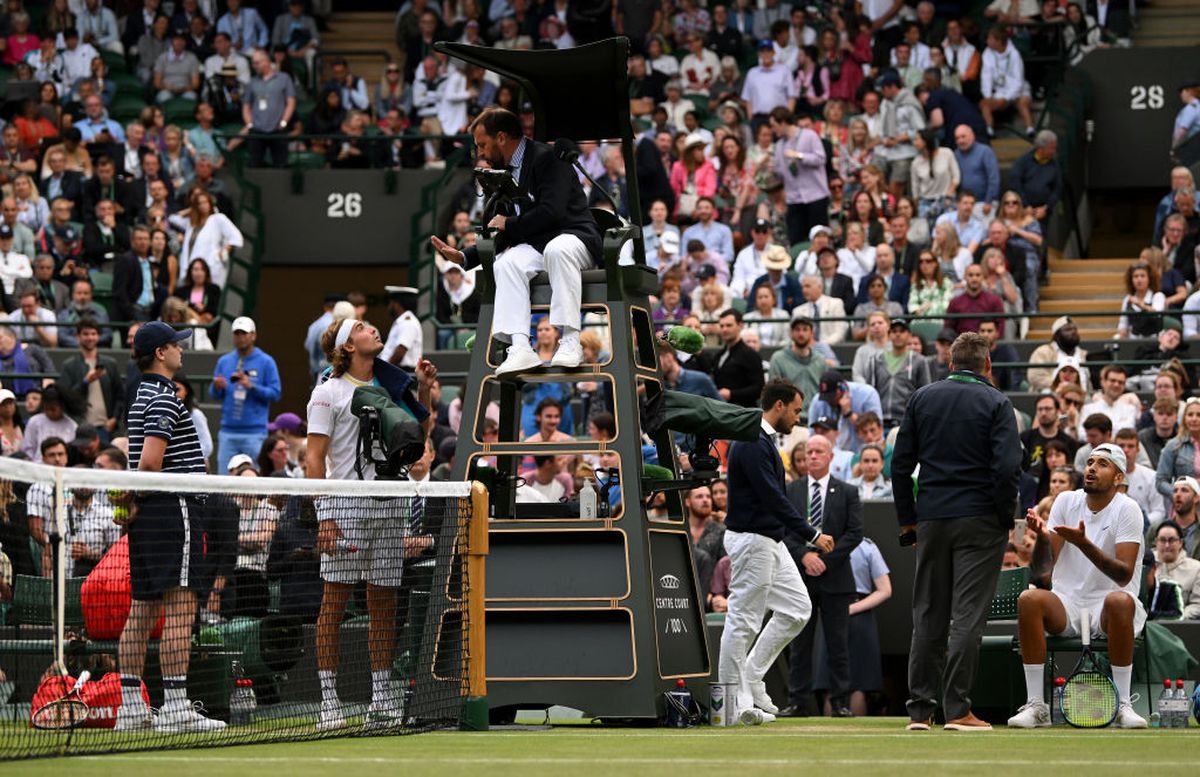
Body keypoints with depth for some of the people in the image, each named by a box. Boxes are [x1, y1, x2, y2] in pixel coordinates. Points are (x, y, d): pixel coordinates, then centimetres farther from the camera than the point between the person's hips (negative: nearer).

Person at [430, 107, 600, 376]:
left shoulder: (546, 158, -9)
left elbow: (551, 211, -21)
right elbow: (500, 235, 19)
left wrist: (509, 224, -8)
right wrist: (463, 256, 6)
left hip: (571, 236, -7)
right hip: (535, 245, 7)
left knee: (557, 249, -39)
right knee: (506, 262, -24)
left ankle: (571, 342, -40)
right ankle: (520, 347, -38)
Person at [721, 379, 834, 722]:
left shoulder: (763, 440, 16)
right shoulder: (753, 443, -18)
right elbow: (774, 498, -22)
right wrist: (812, 535, -21)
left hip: (770, 541, 11)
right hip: (751, 540, -11)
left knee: (797, 609, 10)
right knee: (743, 621, -5)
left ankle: (751, 678, 15)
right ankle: (733, 700, 0)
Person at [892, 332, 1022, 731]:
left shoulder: (922, 398, 8)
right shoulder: (995, 403, -4)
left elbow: (900, 463, 8)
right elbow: (1007, 467, -13)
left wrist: (907, 518, 13)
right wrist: (1006, 519, -3)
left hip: (931, 519, 4)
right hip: (979, 519, -4)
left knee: (928, 615, 9)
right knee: (967, 615, -3)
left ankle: (919, 710, 8)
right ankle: (957, 709, -6)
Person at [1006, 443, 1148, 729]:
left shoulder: (1127, 509, -6)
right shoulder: (1066, 502, 5)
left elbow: (1124, 575, -18)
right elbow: (1041, 573, 0)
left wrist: (1084, 544, -30)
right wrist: (1042, 535, -19)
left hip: (1107, 609, -3)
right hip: (1067, 606, 3)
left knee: (1120, 601, -38)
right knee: (1028, 599, -28)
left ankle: (1122, 705, -28)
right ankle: (1035, 705, -25)